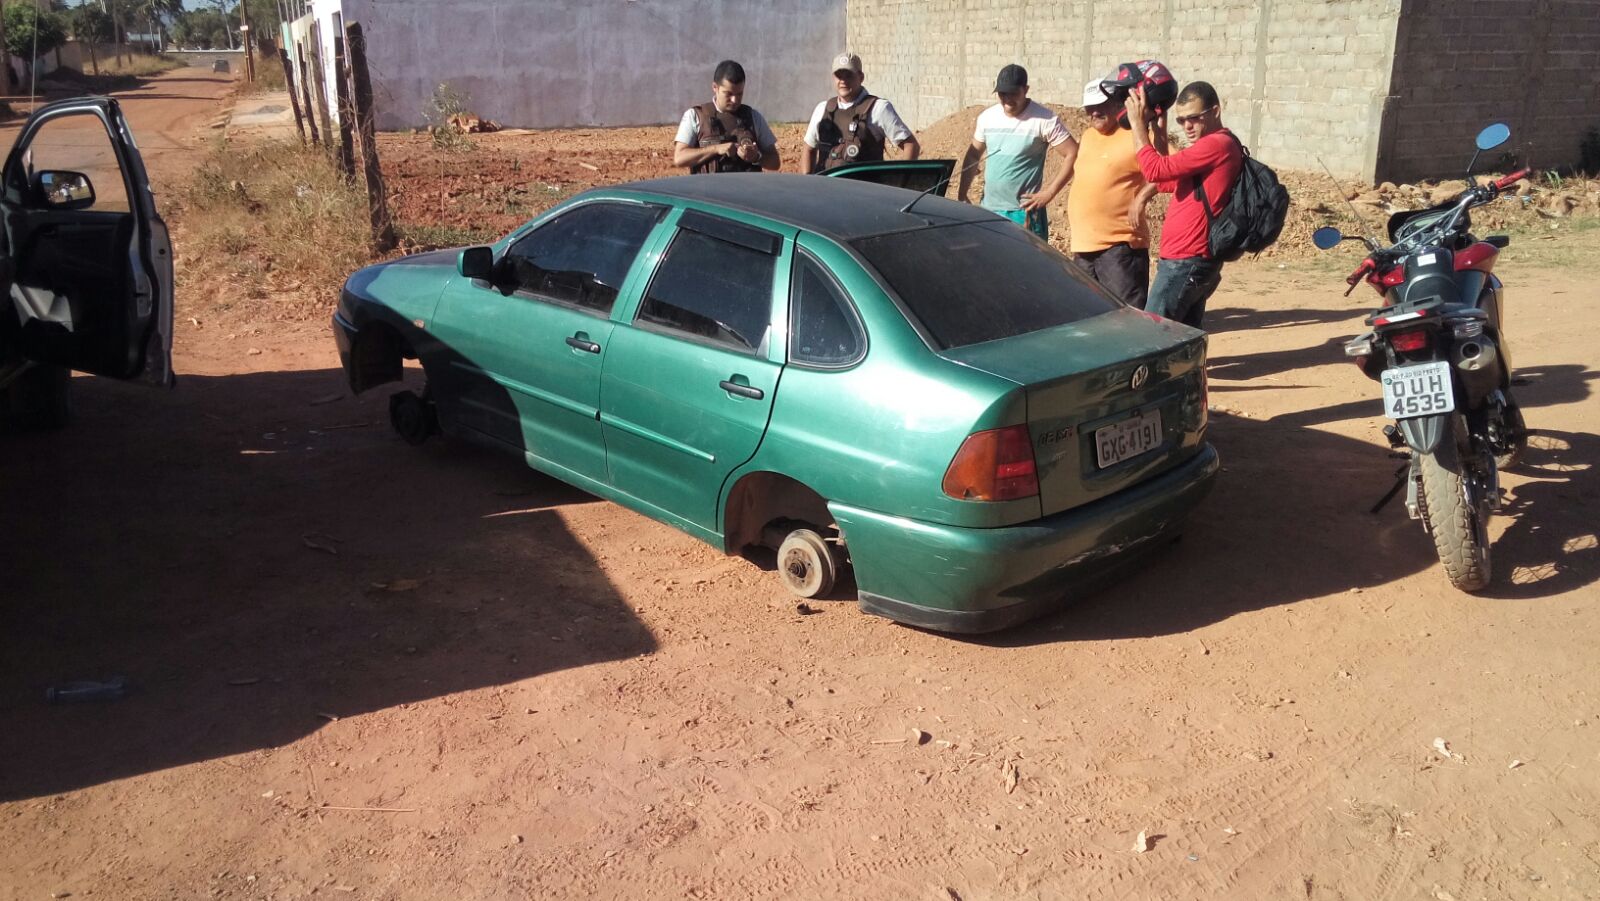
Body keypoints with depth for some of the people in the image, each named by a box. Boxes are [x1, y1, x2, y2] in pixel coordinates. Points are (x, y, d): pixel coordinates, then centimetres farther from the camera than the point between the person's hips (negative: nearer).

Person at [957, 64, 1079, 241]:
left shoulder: (1044, 120, -10)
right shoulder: (986, 117, 6)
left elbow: (1073, 155, -10)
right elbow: (973, 155, 19)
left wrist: (1049, 193, -14)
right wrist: (962, 193, 11)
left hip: (1024, 213, -6)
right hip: (988, 210, 6)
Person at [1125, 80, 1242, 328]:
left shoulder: (1218, 144, -15)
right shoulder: (1211, 147, 19)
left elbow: (1155, 170, -18)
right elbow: (1167, 182, 19)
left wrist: (1137, 122, -9)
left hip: (1186, 262, -10)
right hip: (1193, 259, 10)